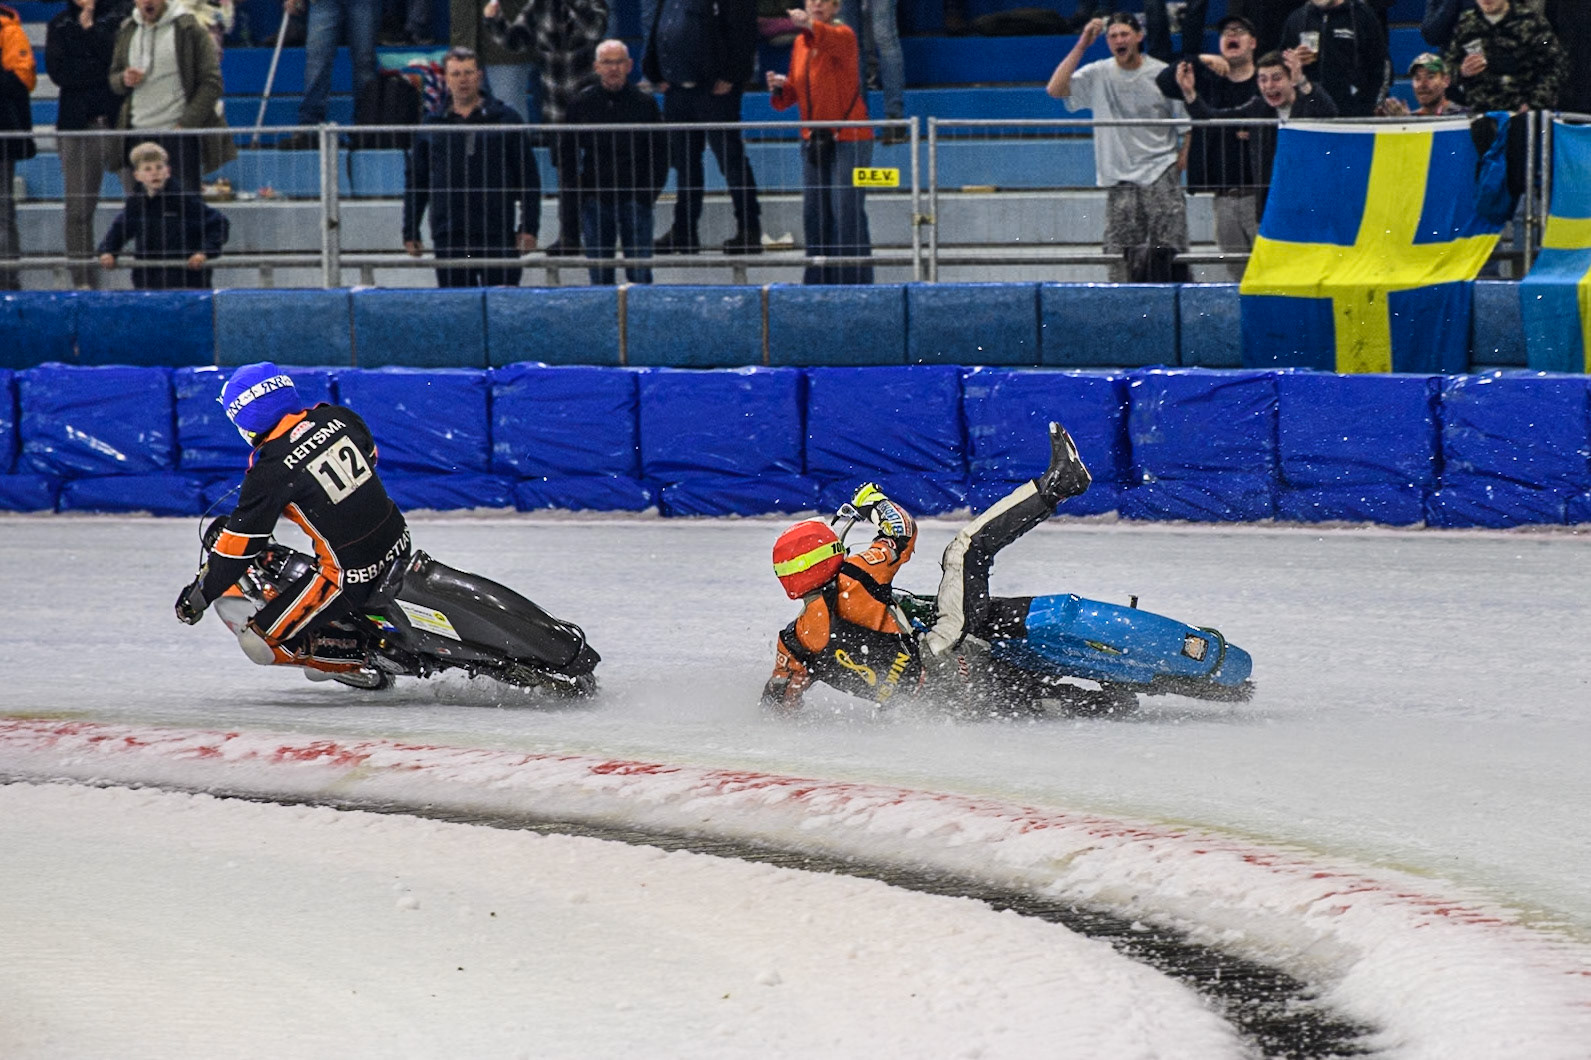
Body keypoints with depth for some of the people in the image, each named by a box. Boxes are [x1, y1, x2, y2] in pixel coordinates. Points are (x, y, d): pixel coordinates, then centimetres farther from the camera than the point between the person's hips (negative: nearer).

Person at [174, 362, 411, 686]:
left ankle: (355, 659, 6)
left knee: (259, 640, -1)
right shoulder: (338, 417, -1)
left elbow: (238, 546, -10)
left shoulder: (270, 470, -17)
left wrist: (199, 595, 2)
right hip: (398, 541, 8)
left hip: (352, 575, -8)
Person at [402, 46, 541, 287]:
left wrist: (529, 228, -1)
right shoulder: (432, 125, 12)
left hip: (498, 234, -2)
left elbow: (528, 176, 7)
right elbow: (415, 180, 16)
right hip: (449, 238, 2)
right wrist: (410, 232, 11)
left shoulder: (504, 118, 7)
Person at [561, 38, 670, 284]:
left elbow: (660, 153, 7)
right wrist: (575, 192, 1)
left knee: (640, 273, -6)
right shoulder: (581, 105, 6)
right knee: (599, 274, 3)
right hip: (595, 198, 1)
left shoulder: (644, 104, 3)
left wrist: (650, 192, -3)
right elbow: (566, 154, 11)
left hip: (635, 198, -1)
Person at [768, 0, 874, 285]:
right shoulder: (801, 43, 11)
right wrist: (780, 87, -4)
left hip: (849, 137, -7)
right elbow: (794, 93, 19)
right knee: (814, 212, 7)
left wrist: (809, 26, -55)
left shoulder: (843, 35, -8)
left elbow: (832, 40, -35)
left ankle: (854, 280, -7)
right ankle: (819, 280, 14)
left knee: (846, 211, -10)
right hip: (813, 140, 7)